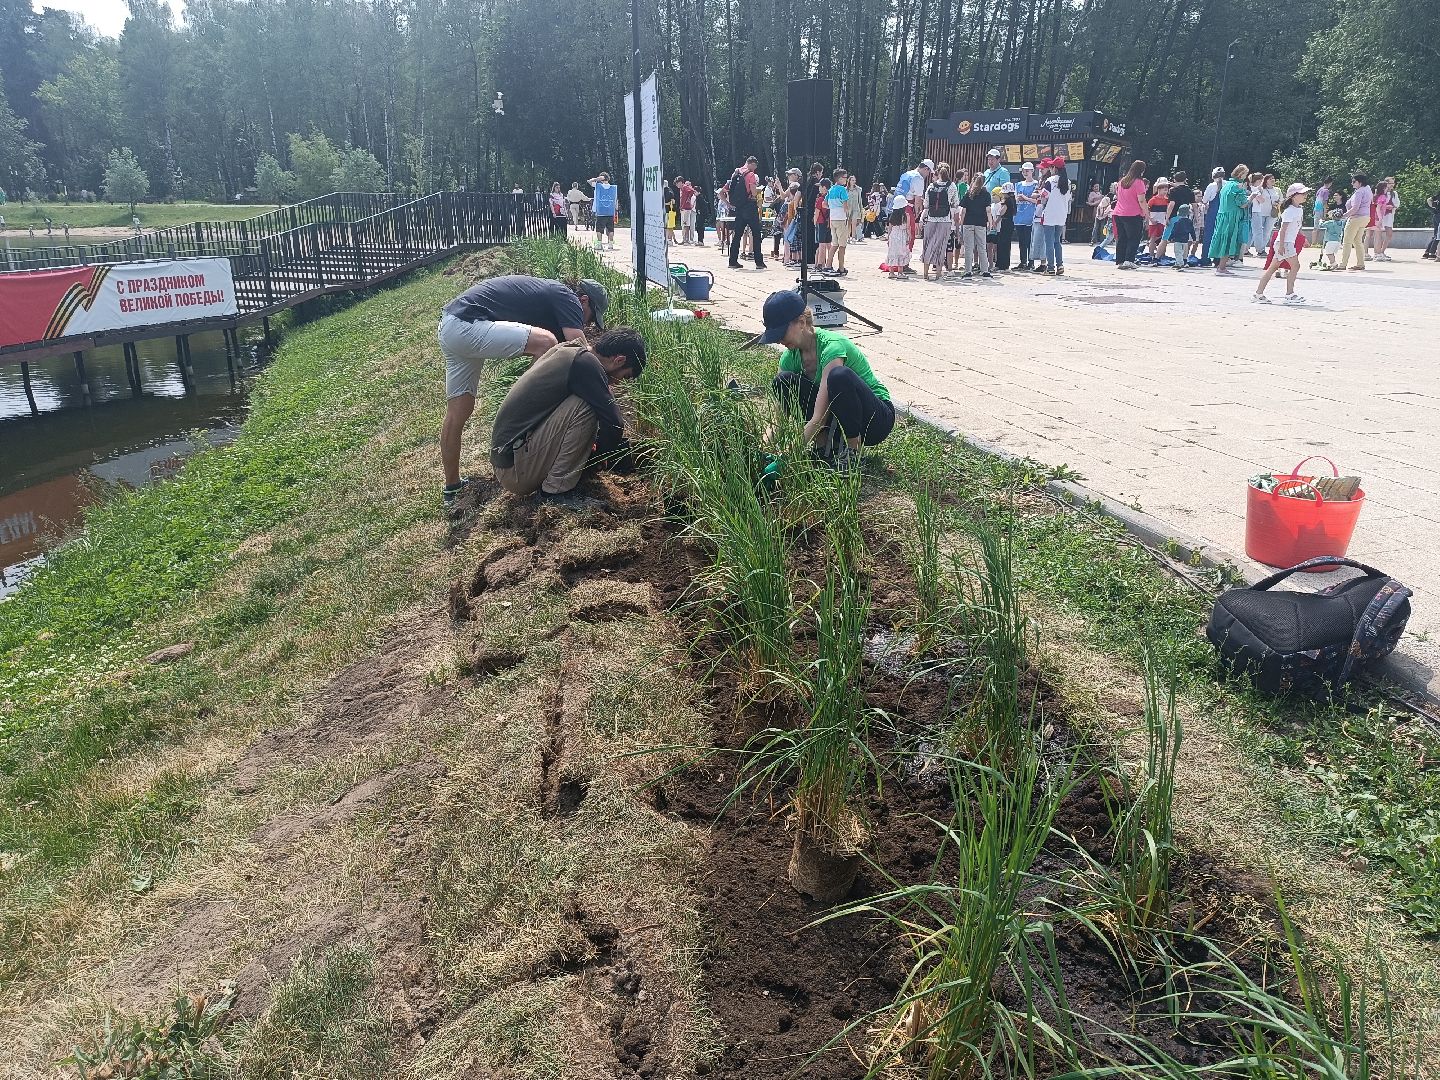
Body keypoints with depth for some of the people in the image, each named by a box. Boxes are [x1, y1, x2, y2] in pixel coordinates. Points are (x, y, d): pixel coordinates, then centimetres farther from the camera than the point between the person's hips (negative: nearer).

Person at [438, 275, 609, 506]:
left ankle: (451, 488, 22)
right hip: (466, 325, -10)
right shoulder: (566, 297, -3)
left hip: (448, 326, 10)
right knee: (546, 342, -16)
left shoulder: (548, 292, 24)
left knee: (457, 412, 14)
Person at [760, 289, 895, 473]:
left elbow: (818, 418, -33)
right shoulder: (790, 356, -6)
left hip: (877, 418, -6)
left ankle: (853, 450, -18)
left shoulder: (831, 346, -27)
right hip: (836, 421, 6)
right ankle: (822, 445, -5)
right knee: (784, 381, -15)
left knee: (839, 375, -37)